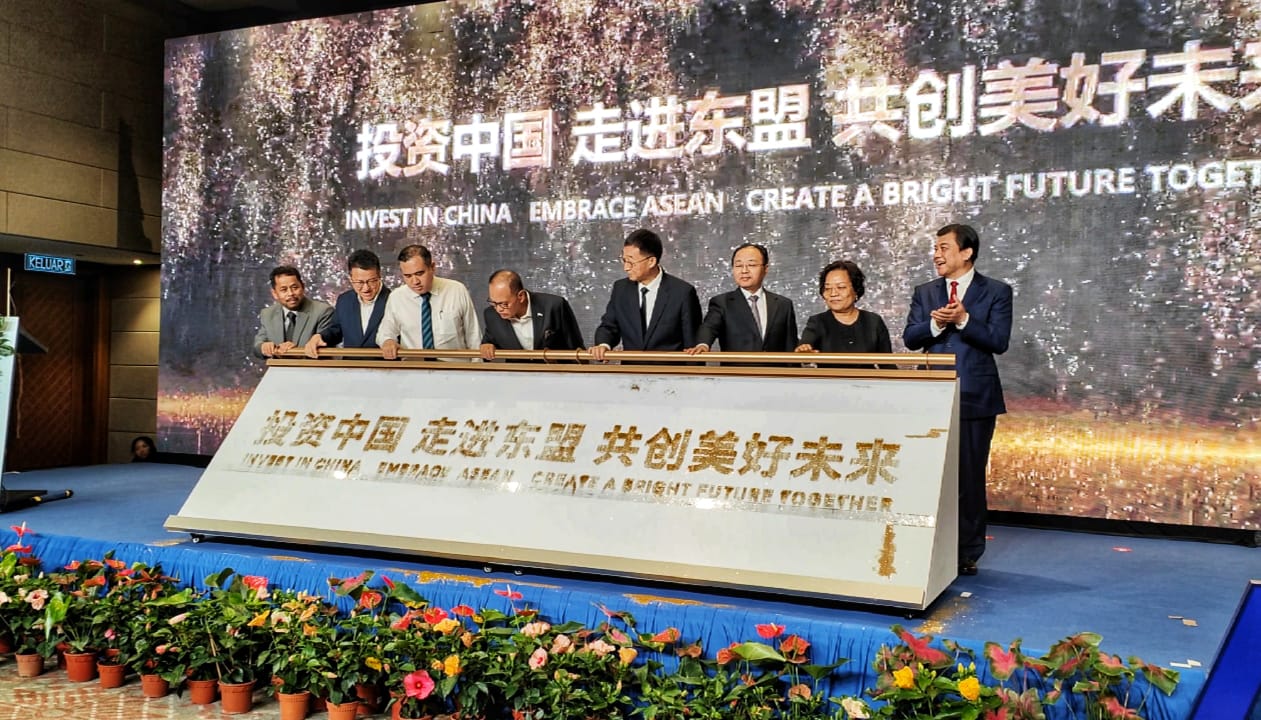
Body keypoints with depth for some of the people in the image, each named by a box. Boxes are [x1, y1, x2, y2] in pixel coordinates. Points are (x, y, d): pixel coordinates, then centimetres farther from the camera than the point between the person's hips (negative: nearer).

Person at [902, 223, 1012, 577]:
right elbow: (909, 338, 3)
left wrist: (963, 320, -20)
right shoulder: (925, 292, 12)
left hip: (975, 398, -3)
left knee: (970, 477, 3)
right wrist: (934, 324, -15)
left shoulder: (997, 292, 1)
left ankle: (968, 553, 13)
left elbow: (999, 341, -9)